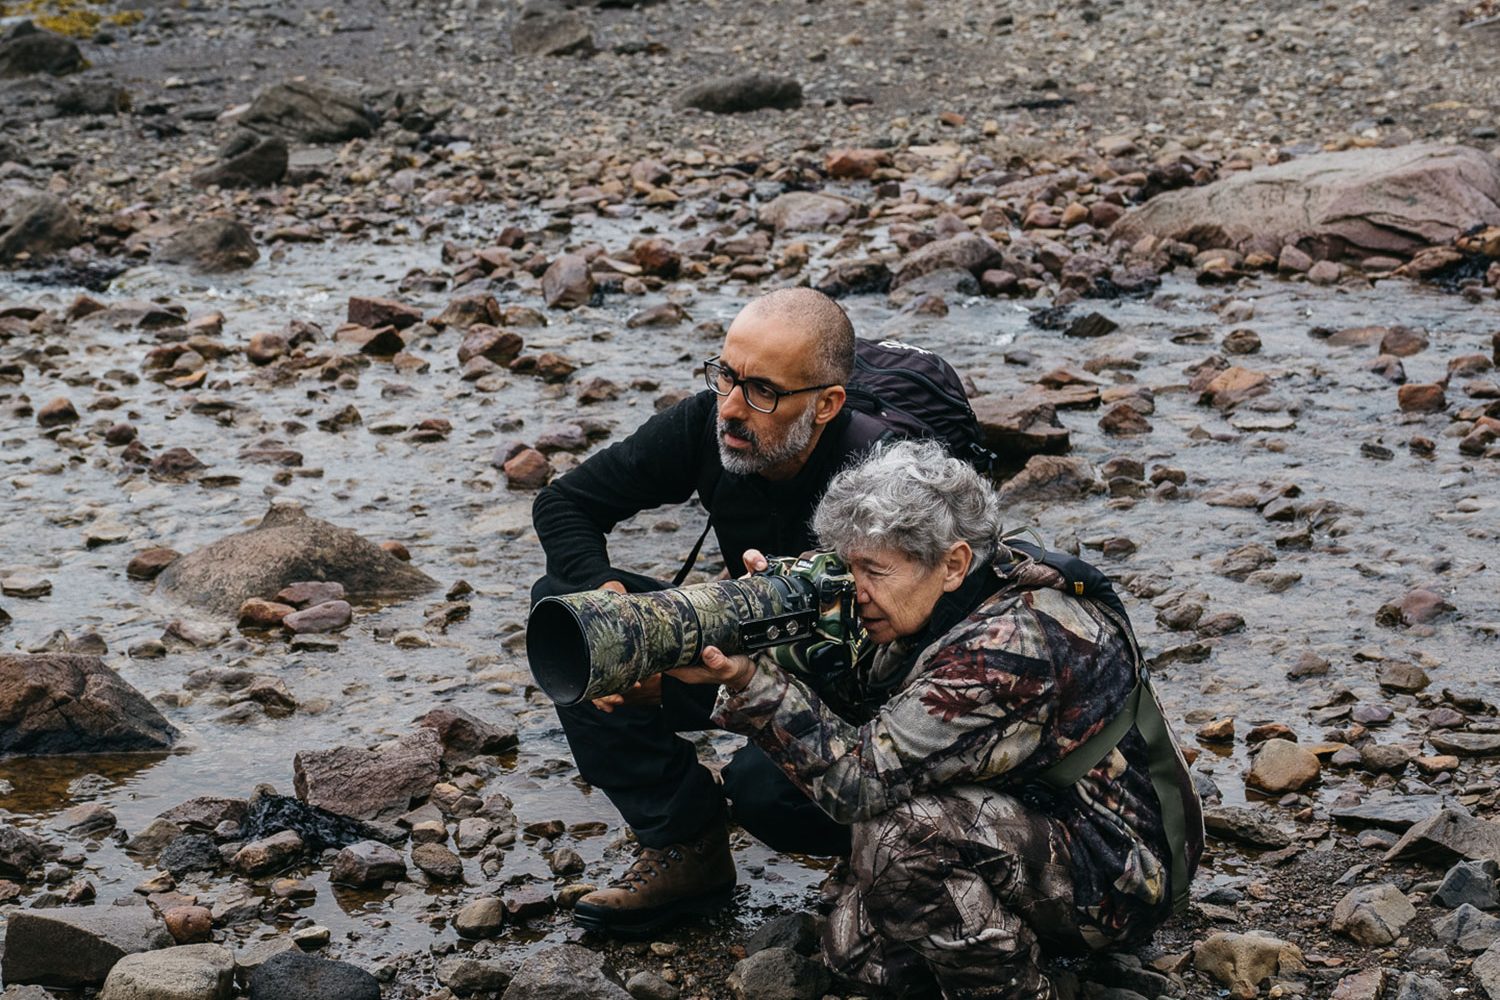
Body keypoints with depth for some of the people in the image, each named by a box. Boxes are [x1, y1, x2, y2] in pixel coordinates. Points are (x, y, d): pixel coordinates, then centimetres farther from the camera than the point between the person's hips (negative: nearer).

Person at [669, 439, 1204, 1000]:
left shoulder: (1006, 648, -30)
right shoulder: (949, 603, -2)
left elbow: (860, 779, -29)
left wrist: (750, 682, -34)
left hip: (1118, 873, -9)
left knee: (902, 835, -30)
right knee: (855, 948, -2)